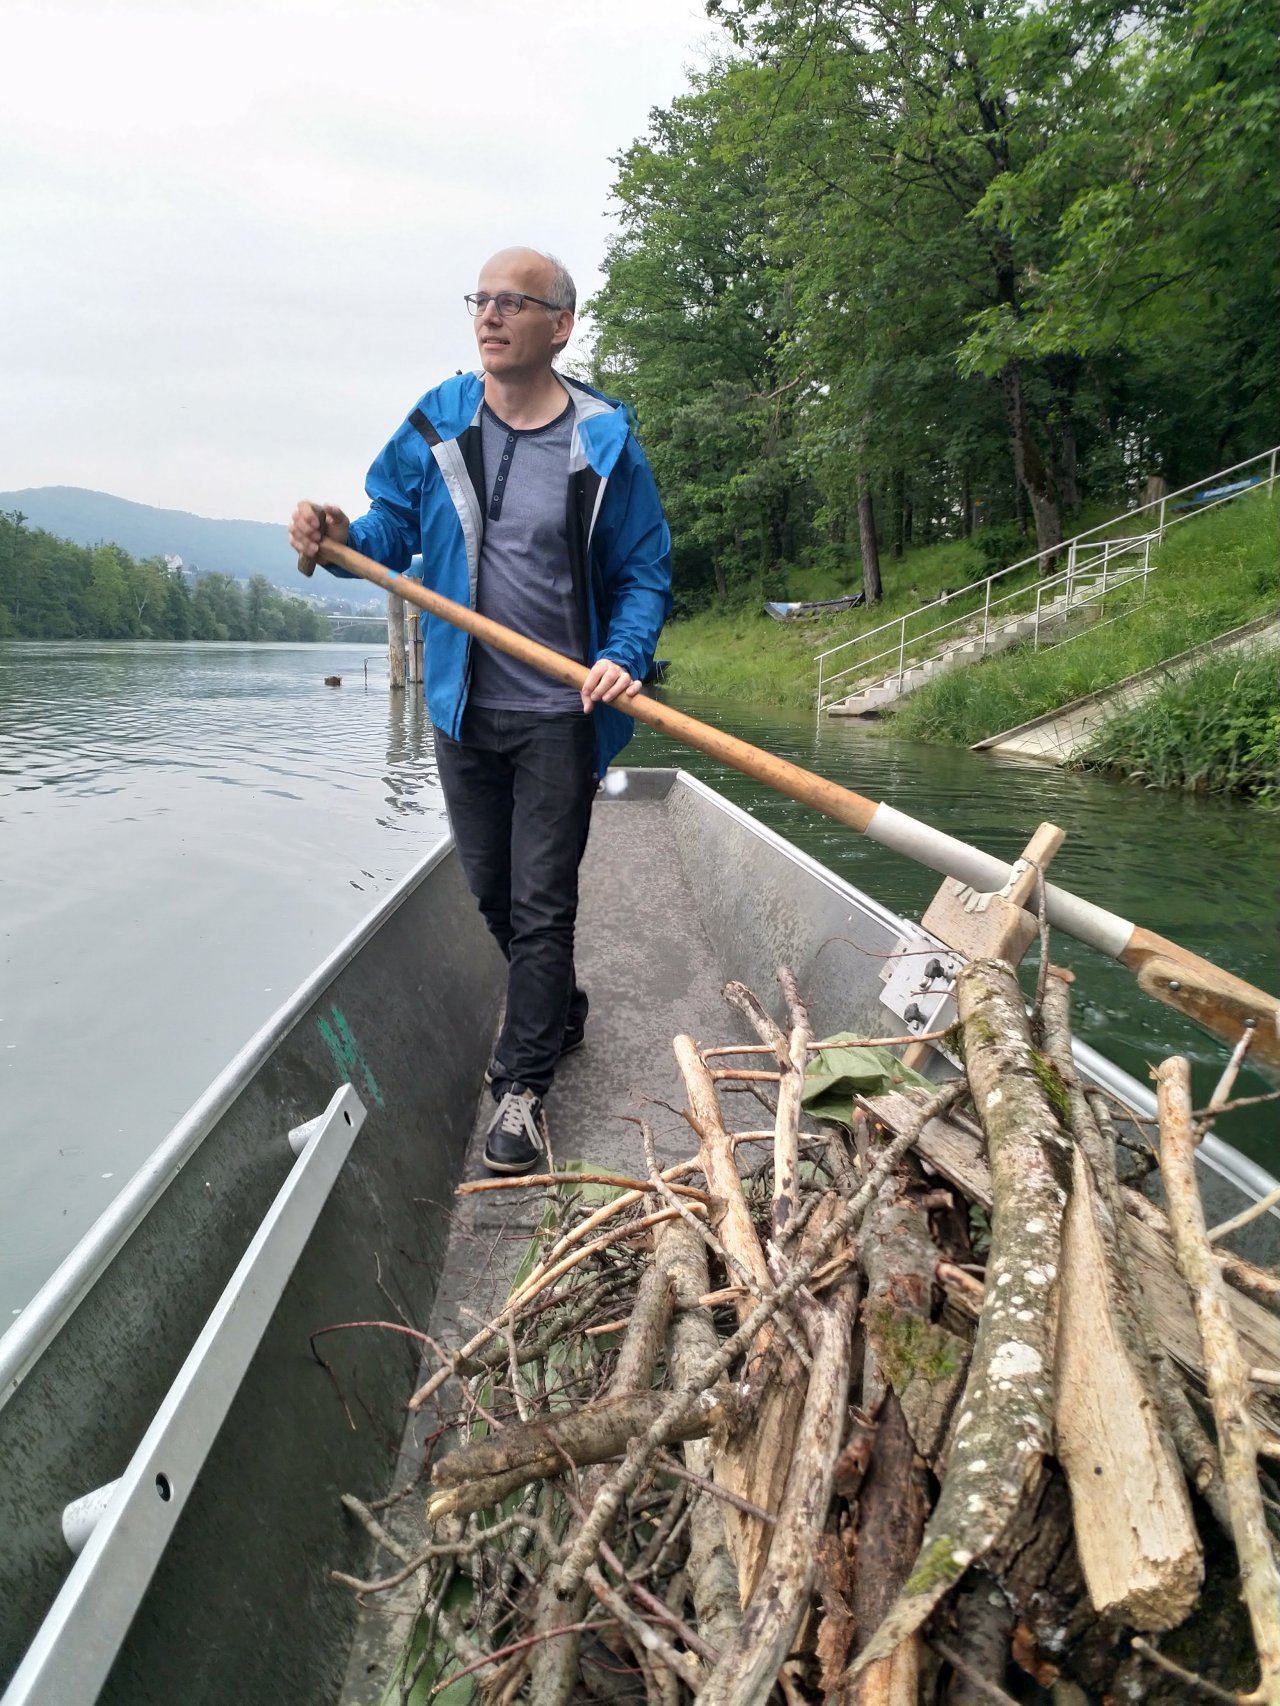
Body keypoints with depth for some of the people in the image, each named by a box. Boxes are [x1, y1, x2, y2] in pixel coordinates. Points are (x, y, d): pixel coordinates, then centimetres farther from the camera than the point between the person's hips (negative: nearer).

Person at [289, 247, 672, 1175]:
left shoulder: (606, 442, -4)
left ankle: (522, 1085, 9)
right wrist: (340, 536, -14)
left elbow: (644, 573, -2)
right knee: (491, 890, 16)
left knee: (541, 901, -3)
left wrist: (623, 657, -19)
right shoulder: (436, 425, 4)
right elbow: (392, 532, 8)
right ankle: (560, 1008, 41)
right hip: (465, 708, 4)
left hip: (561, 713, -4)